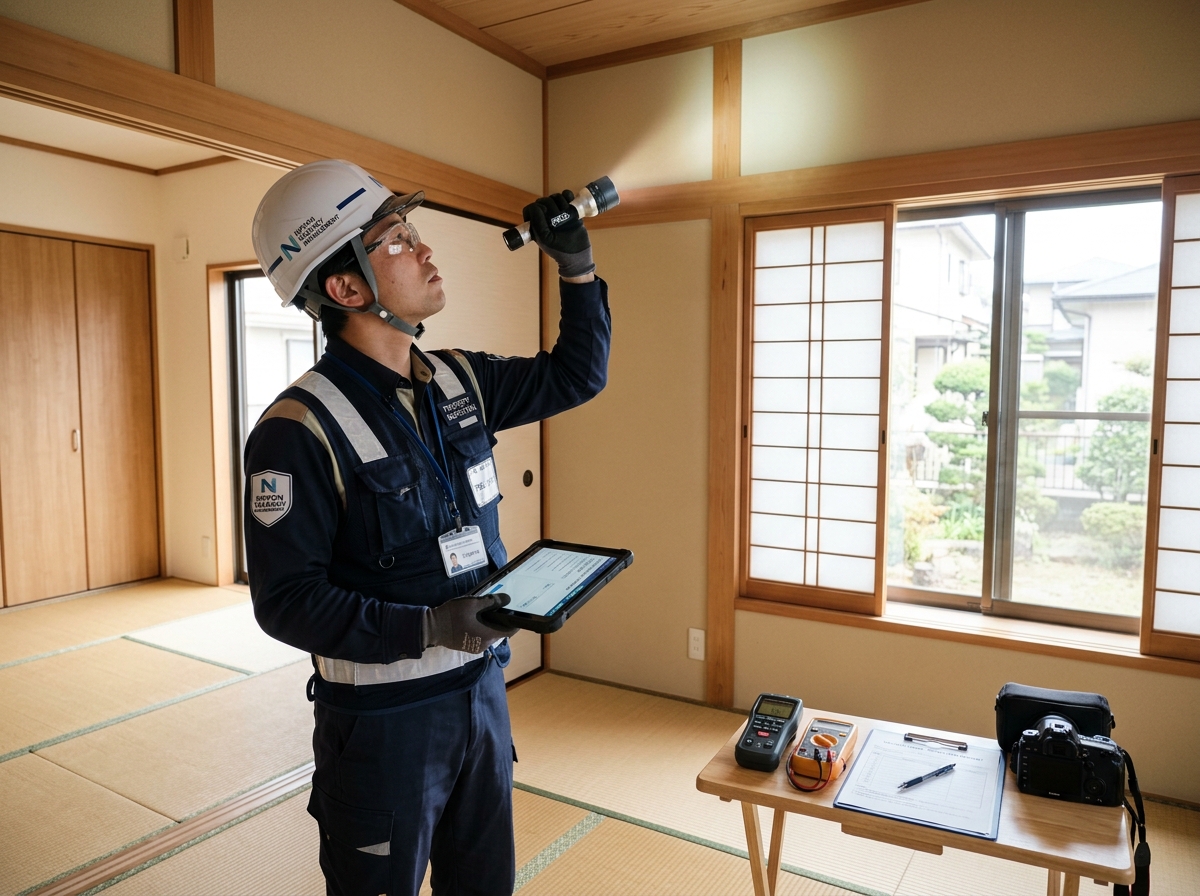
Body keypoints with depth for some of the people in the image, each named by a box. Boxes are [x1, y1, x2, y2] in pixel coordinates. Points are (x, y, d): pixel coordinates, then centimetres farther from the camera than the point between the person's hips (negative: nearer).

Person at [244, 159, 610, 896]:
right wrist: (429, 627, -28)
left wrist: (577, 267, 1)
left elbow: (577, 377, 11)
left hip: (482, 690, 6)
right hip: (382, 720, -6)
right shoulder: (301, 429, -20)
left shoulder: (459, 381, 0)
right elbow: (286, 601, -19)